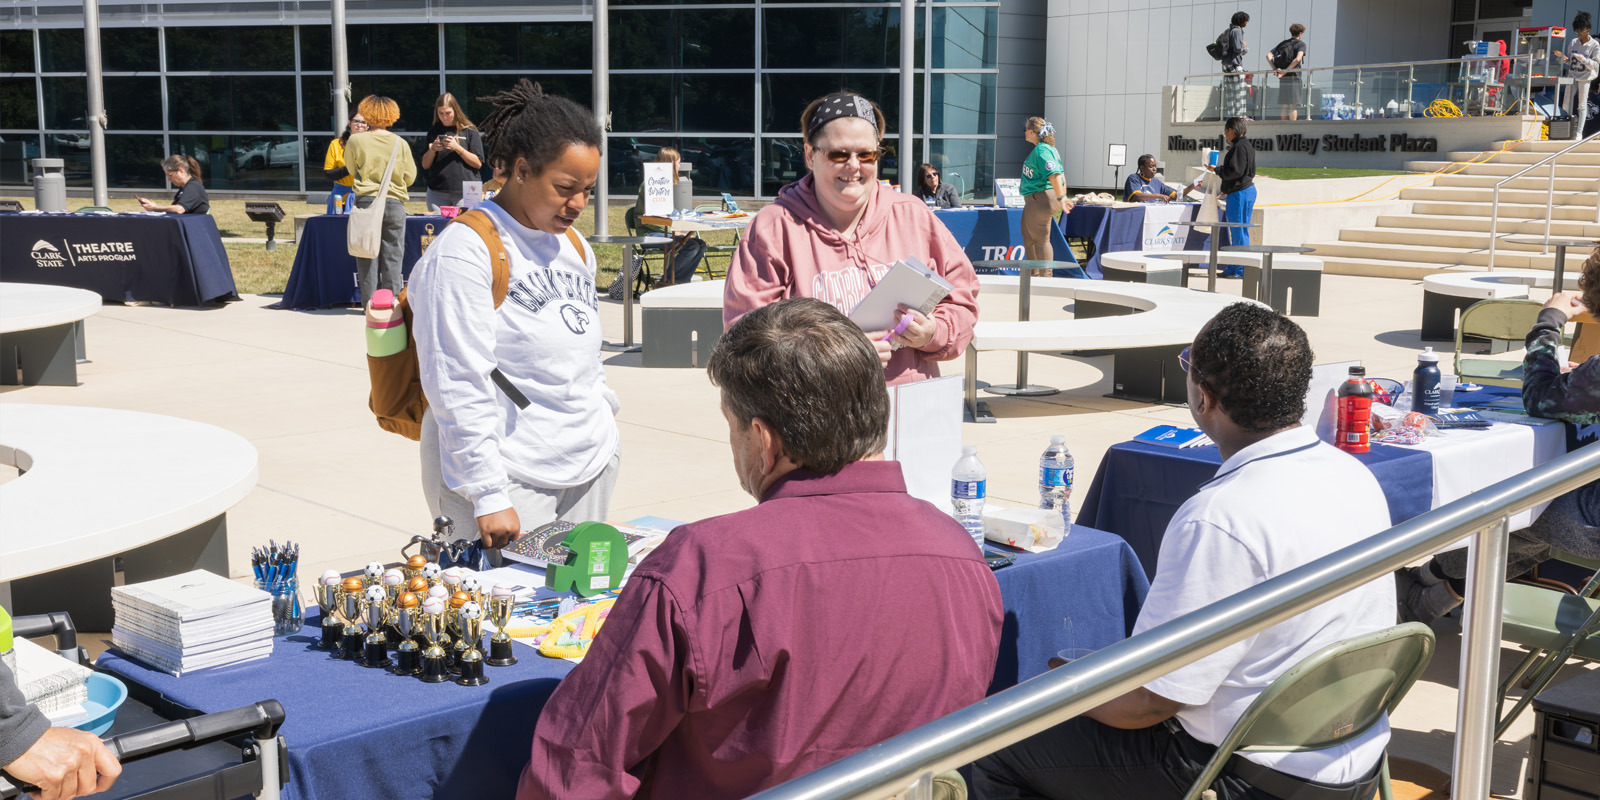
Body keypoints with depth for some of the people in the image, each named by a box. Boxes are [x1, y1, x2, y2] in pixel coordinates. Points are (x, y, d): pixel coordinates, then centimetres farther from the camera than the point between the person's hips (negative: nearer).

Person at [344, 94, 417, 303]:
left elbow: (351, 169, 13)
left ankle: (370, 303, 7)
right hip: (394, 203, 1)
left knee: (367, 256, 5)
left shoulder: (356, 141, -3)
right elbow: (410, 177, 8)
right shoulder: (400, 144, -1)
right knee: (392, 256, 5)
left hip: (365, 202, 0)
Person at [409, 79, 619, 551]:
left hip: (591, 468, 7)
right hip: (511, 480, -7)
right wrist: (489, 497, -20)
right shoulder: (466, 252, -11)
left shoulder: (574, 247, 13)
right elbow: (460, 386, -17)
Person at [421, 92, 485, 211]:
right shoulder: (434, 131, 12)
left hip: (465, 192, -3)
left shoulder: (470, 131, 3)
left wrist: (457, 148, -13)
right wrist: (432, 149, -7)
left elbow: (478, 163, -3)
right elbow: (425, 165, 12)